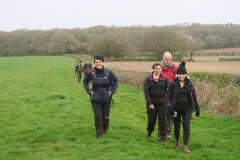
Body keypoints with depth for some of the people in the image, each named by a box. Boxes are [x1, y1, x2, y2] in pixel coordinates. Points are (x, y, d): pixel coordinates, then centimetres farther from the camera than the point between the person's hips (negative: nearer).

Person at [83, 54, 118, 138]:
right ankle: (99, 132, 9)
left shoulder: (108, 72, -10)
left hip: (106, 99, 1)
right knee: (98, 116, -10)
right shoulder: (91, 73, -9)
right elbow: (85, 81, 10)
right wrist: (88, 90, -1)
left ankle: (105, 129, 39)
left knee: (106, 117, 9)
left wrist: (113, 91, -4)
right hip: (95, 99, -1)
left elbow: (116, 81, 5)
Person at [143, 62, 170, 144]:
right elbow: (146, 91, -8)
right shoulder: (148, 78, -5)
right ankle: (149, 132, 41)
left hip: (162, 102, 0)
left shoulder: (164, 78, -2)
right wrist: (149, 103, -15)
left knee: (162, 120, -2)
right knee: (151, 119, 11)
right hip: (151, 102, 0)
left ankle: (163, 138, 8)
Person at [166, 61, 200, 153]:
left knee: (186, 126, -9)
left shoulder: (189, 84, -1)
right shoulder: (173, 84, -7)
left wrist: (197, 109, 4)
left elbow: (194, 97, 4)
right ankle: (177, 142, 36)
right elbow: (168, 96, -5)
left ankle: (185, 146, -4)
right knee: (176, 126, 11)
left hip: (186, 109, 1)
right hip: (176, 109, 0)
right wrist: (169, 107, -19)